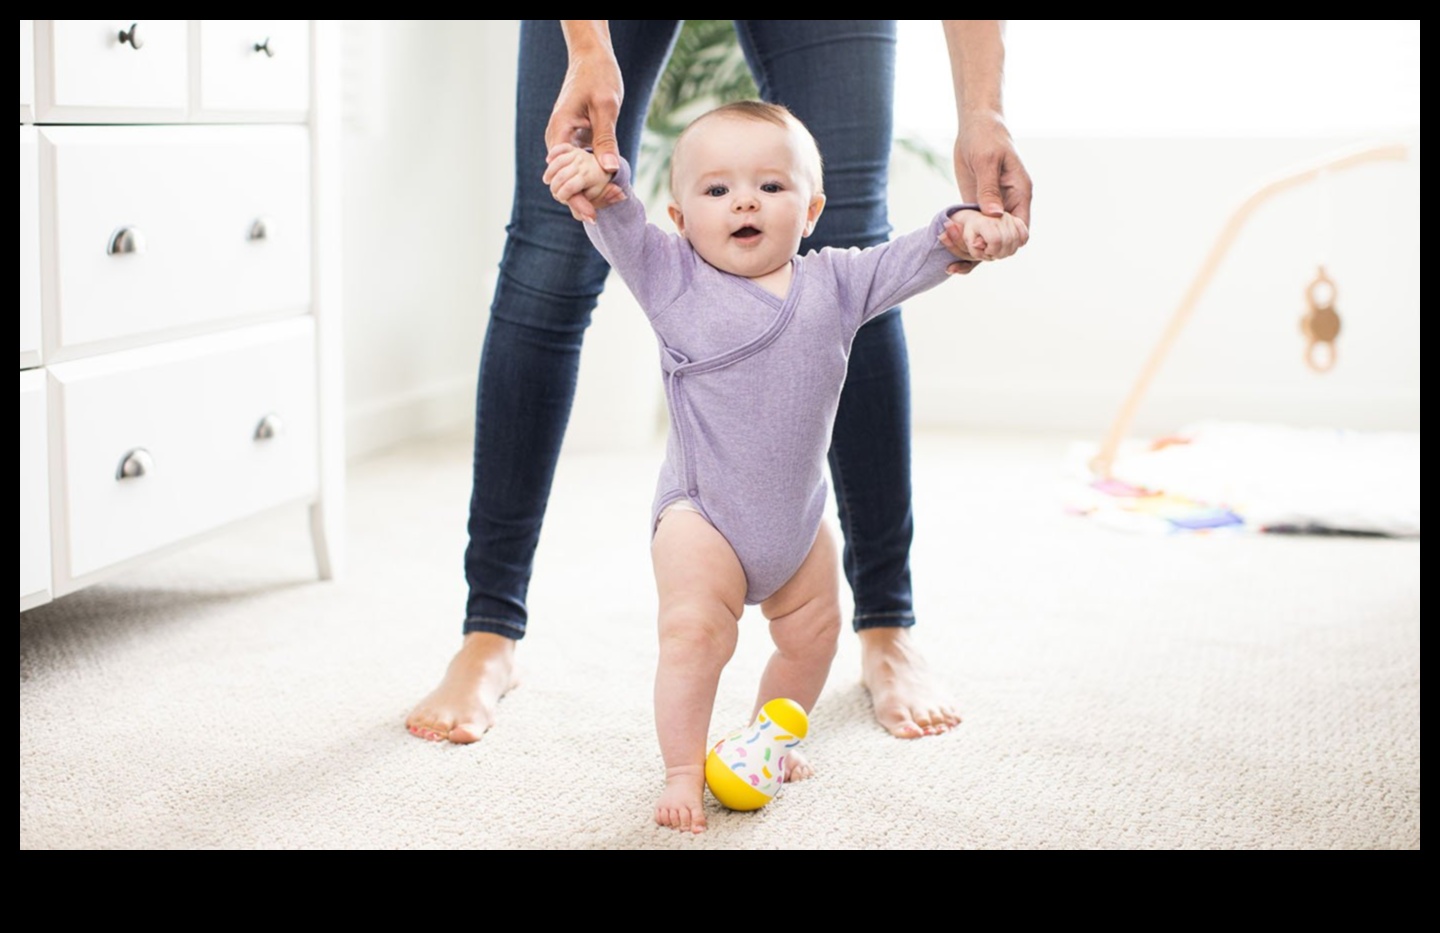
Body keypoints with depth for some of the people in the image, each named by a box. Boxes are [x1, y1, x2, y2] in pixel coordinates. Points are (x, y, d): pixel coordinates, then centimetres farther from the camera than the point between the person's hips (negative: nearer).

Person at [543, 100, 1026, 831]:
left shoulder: (832, 284, 0)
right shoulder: (675, 280, -9)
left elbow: (908, 262, 0)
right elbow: (622, 233, -23)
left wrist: (964, 231, -20)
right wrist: (599, 189, -45)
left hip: (799, 519, 5)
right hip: (702, 516, -5)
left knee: (812, 636, 17)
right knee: (694, 633, -19)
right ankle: (683, 770, -5)